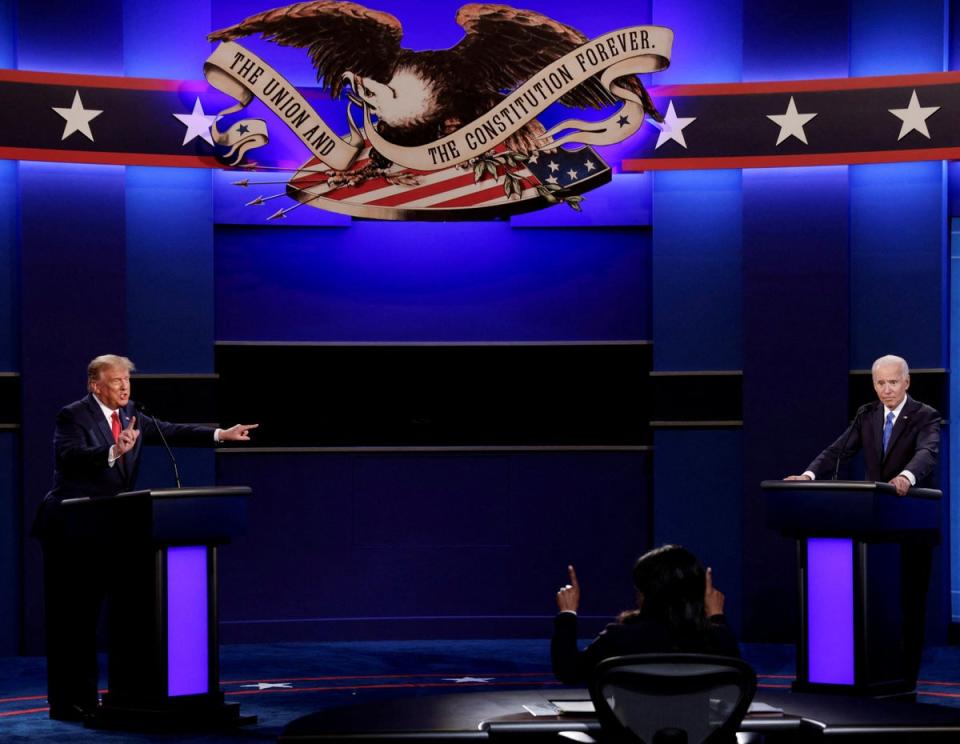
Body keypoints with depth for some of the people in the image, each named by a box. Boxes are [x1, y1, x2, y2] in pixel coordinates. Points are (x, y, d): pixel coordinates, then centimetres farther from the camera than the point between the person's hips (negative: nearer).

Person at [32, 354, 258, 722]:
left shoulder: (129, 414, 11)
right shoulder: (72, 416, -12)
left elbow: (170, 432, 8)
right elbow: (70, 456, -27)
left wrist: (221, 434, 0)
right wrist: (114, 451, -42)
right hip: (70, 530, -7)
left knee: (89, 614, 10)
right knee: (67, 616, -4)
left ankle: (86, 697, 15)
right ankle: (64, 702, 0)